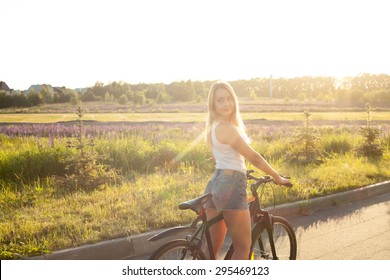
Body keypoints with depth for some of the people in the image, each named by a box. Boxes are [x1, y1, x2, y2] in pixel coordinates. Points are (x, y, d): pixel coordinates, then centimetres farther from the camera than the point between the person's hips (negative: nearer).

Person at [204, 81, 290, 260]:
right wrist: (277, 177, -2)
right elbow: (254, 157, -13)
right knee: (242, 247, 3)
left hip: (215, 184, 9)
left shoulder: (213, 127, 13)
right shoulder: (227, 128, -16)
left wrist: (239, 170, 37)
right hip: (231, 187, -9)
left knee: (213, 248, 13)